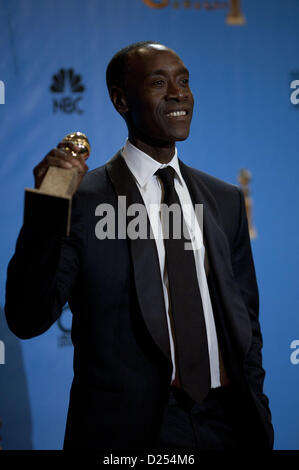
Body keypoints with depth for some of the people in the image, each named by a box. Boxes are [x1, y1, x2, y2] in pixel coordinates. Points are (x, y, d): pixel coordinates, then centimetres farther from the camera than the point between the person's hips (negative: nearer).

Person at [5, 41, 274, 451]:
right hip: (129, 431, -4)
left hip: (226, 422, 4)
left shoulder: (226, 200, 8)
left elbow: (245, 321, 14)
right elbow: (27, 321, -15)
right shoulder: (83, 201, -8)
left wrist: (259, 424, 10)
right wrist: (45, 212, -25)